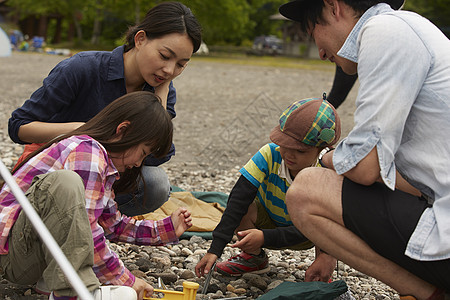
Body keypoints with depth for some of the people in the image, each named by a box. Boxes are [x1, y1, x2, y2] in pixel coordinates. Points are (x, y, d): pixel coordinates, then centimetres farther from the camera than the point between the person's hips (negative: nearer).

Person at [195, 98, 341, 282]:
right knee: (244, 208, -29)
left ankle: (320, 278, 0)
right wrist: (215, 250, -41)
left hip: (300, 235, -2)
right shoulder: (269, 155, -28)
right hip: (267, 222, 2)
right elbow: (238, 202, -34)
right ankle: (255, 258, -1)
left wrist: (265, 237, -46)